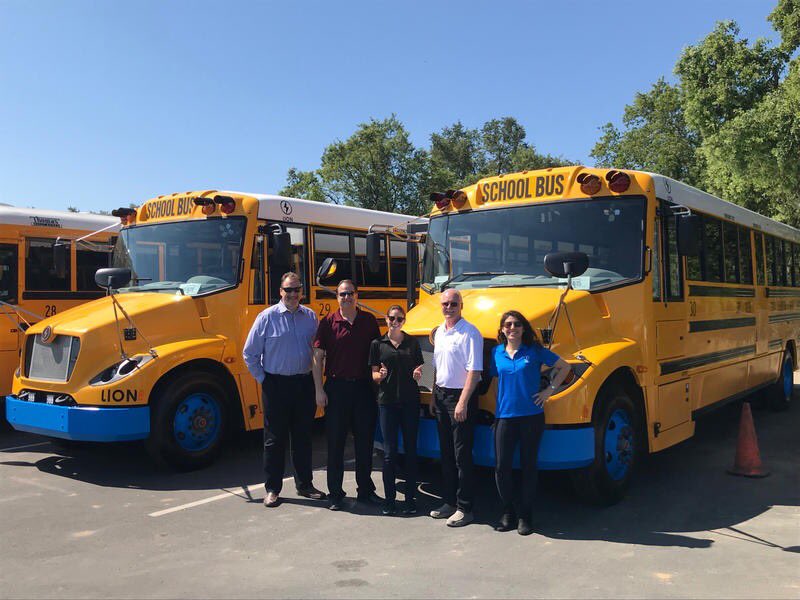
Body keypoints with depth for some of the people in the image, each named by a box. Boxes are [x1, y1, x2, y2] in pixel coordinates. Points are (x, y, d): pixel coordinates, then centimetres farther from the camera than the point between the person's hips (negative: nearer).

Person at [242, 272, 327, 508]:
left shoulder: (310, 316, 5)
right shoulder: (267, 317, -5)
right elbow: (249, 353, -1)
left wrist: (314, 375, 6)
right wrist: (262, 378, -2)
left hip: (304, 384, 3)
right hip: (276, 385, -3)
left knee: (303, 436, 13)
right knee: (274, 438, 5)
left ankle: (304, 484, 26)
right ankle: (272, 489, 16)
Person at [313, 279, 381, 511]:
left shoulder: (369, 321, 5)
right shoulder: (328, 322, -1)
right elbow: (318, 357, -1)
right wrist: (319, 390, -7)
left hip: (363, 387, 2)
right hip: (337, 387, -2)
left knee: (365, 440, 10)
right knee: (335, 441, 5)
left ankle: (365, 490, 24)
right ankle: (335, 494, 16)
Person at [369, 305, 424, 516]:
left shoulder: (413, 343, 8)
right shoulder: (378, 344, 6)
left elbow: (418, 370, 13)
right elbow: (374, 375, 7)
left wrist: (417, 374, -8)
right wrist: (380, 375, -14)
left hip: (410, 401, 1)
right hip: (387, 401, -1)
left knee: (411, 450, 5)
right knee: (389, 452, 0)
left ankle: (410, 499, 12)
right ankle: (389, 499, 8)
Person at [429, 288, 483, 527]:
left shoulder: (470, 333, -13)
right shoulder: (439, 332, 12)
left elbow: (474, 370, -19)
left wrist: (463, 402, -23)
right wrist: (435, 396, 16)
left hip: (460, 396, -8)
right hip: (441, 394, 8)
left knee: (462, 455, -3)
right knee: (446, 452, 14)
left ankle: (464, 508, 6)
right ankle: (449, 502, 25)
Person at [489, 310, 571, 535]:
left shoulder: (534, 351, -1)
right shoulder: (496, 353, 6)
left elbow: (564, 367, 4)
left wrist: (550, 390, -2)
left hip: (531, 415, -2)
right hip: (504, 416, 2)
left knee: (528, 467, 5)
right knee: (502, 468, 0)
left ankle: (525, 517, 16)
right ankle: (508, 513, 17)